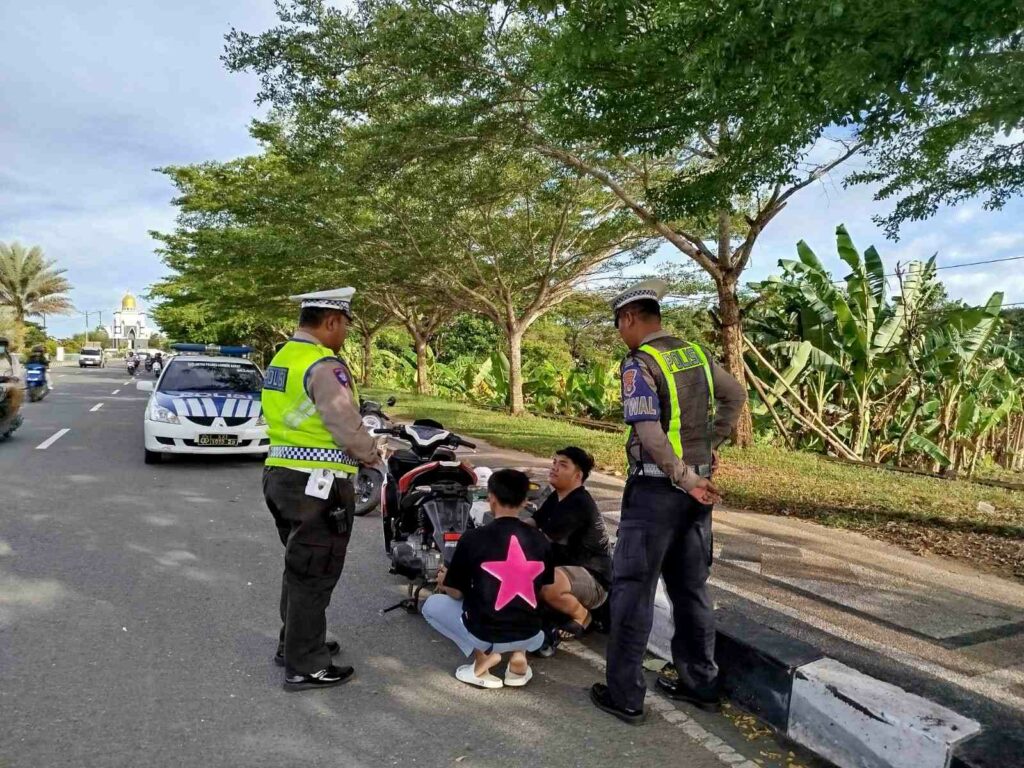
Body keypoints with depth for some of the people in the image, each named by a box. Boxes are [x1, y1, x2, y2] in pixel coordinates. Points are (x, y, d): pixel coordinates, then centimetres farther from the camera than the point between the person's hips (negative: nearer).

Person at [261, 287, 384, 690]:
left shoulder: (281, 358, 11)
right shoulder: (325, 366, -19)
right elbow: (348, 427, -20)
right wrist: (372, 455, 0)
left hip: (282, 475, 10)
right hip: (318, 485, -10)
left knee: (298, 568, 22)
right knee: (314, 576, 2)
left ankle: (294, 643, 37)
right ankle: (305, 667, 14)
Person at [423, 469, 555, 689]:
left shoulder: (473, 538, -14)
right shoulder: (540, 540, -3)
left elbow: (456, 592, -2)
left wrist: (444, 581, 22)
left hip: (485, 634, -4)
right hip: (530, 636, 4)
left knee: (432, 604, 21)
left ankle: (482, 654, 3)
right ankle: (519, 654, 10)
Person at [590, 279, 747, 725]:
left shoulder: (639, 364, -15)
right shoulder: (696, 353, 8)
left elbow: (650, 436, -24)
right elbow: (736, 395, 21)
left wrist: (687, 481, -15)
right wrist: (712, 444, 17)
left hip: (656, 488, -7)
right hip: (697, 487, 7)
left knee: (633, 588, 3)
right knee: (690, 587, 17)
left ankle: (624, 696, 11)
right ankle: (700, 683, 29)